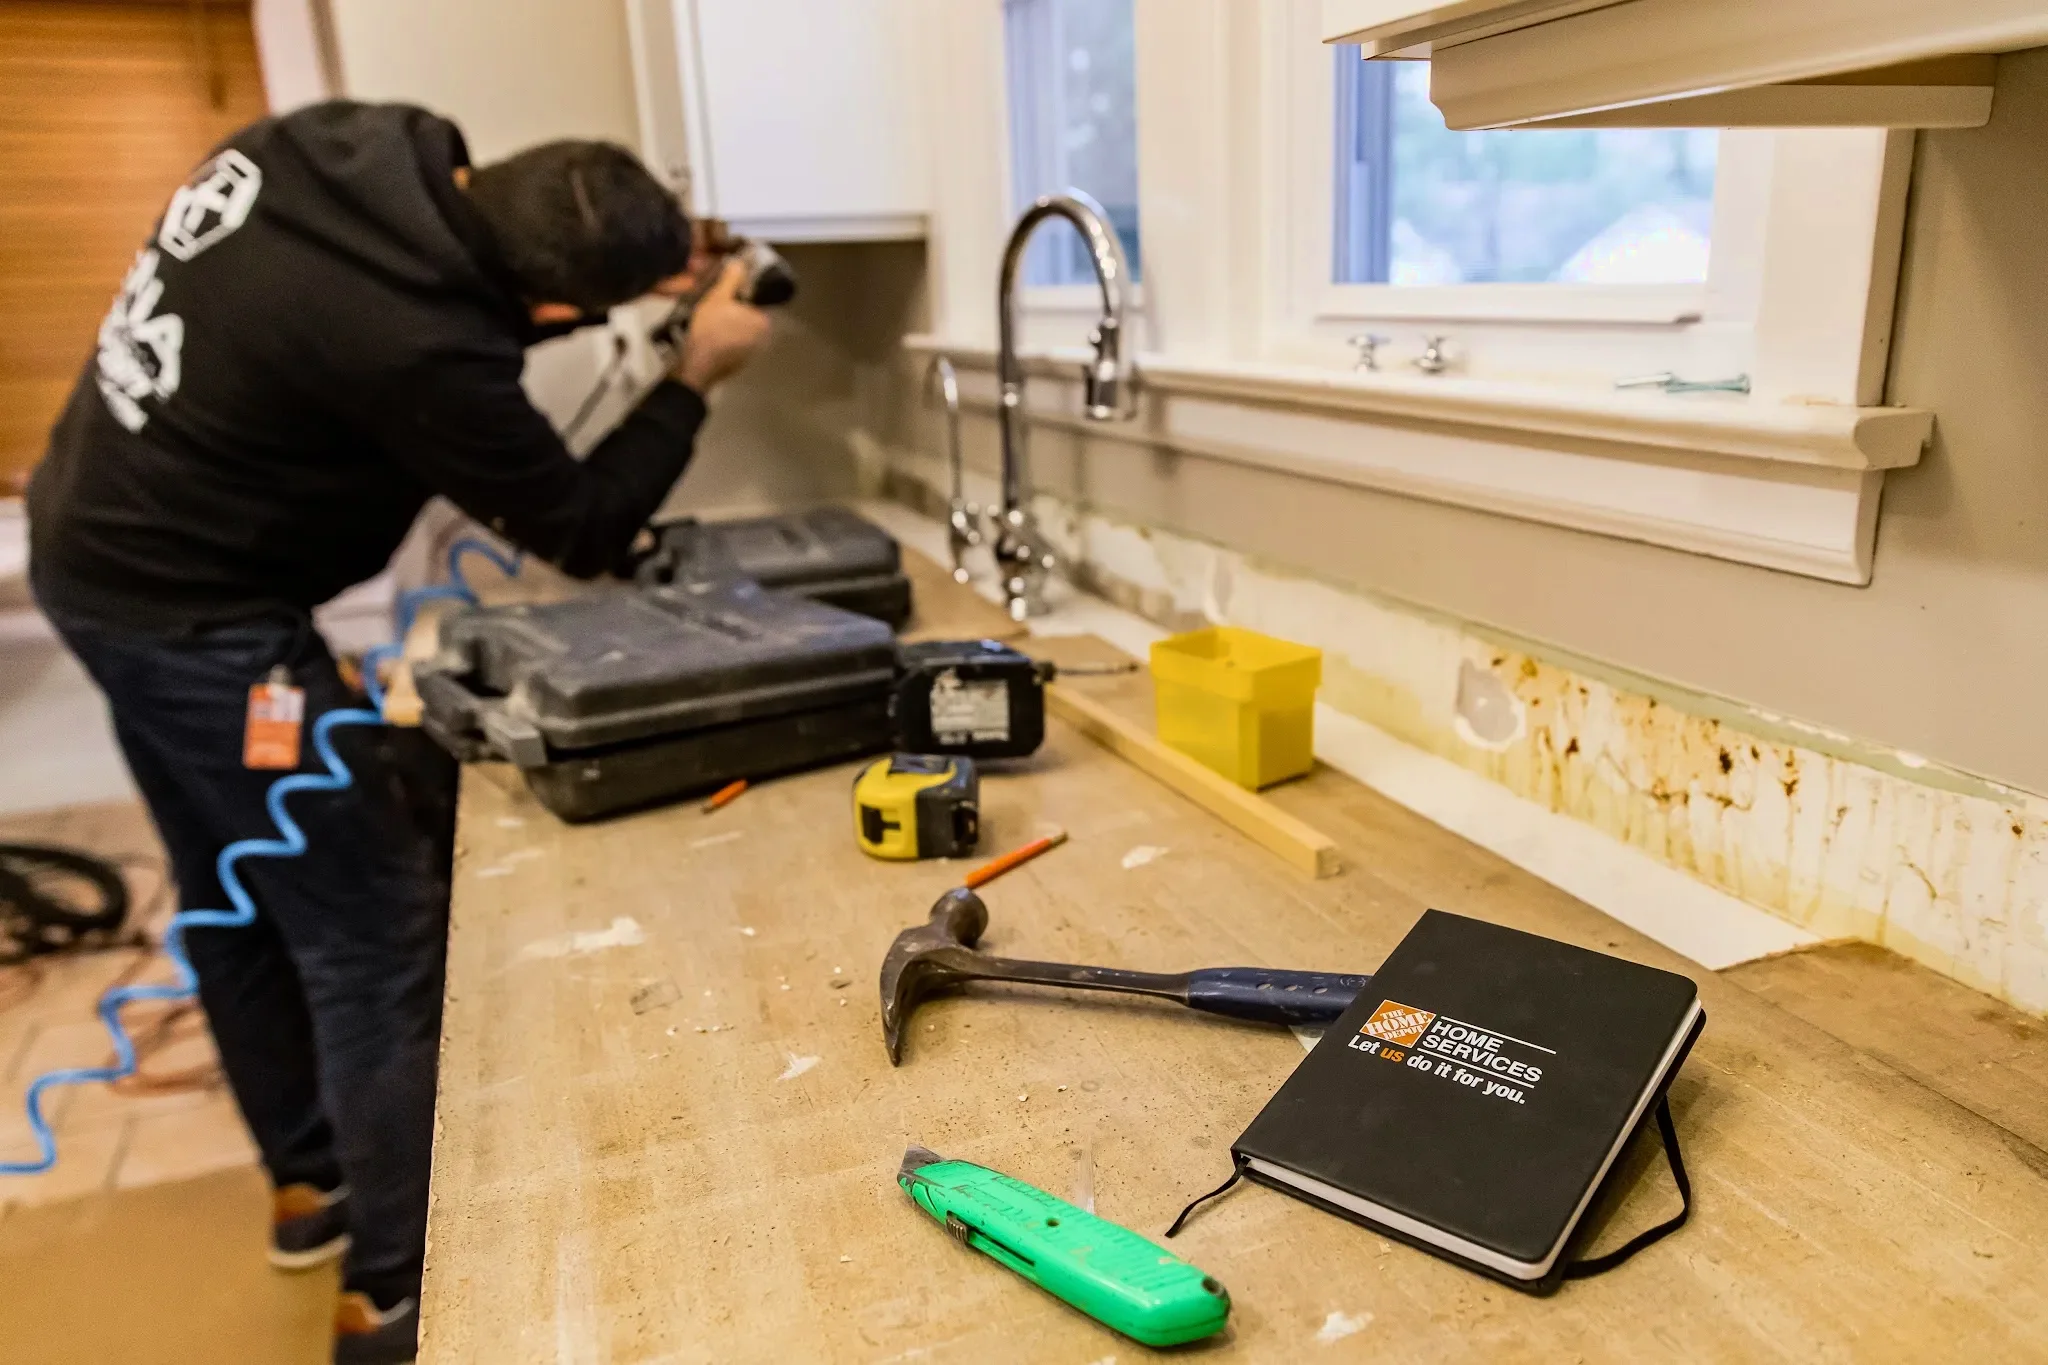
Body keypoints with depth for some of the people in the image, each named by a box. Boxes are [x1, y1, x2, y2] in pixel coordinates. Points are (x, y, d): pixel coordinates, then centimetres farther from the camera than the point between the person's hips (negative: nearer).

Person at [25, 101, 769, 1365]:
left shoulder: (340, 141, -8)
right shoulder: (411, 347, -31)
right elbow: (581, 531, -16)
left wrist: (631, 274, 0)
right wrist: (696, 375, -9)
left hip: (98, 548, 10)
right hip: (197, 614, -10)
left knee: (239, 896, 20)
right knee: (377, 933, 0)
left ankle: (314, 1179, 41)